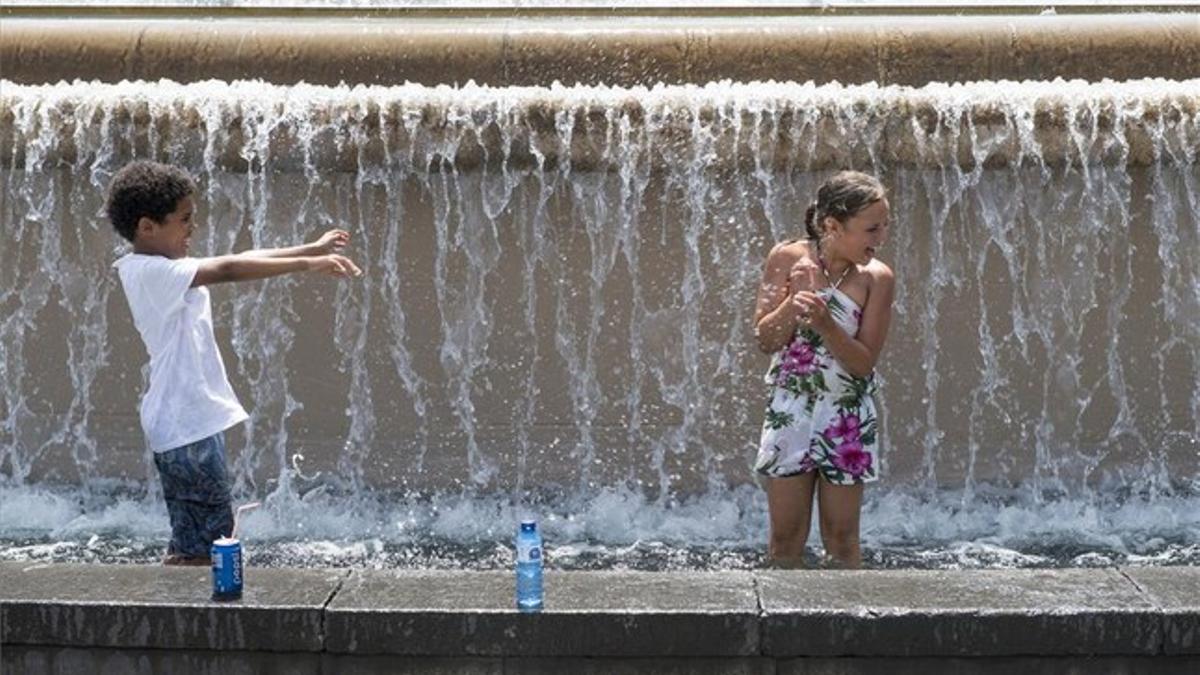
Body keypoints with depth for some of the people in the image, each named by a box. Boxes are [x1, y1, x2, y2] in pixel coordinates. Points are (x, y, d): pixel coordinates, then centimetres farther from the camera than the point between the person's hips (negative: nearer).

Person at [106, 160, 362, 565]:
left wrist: (312, 250, 10)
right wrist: (308, 264, -26)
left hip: (191, 422, 10)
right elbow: (229, 270, -25)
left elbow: (240, 261, 13)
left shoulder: (161, 270, 15)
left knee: (190, 546, 13)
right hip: (187, 425, -10)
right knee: (205, 546, -8)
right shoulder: (150, 271, -15)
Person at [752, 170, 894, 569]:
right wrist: (793, 301, -24)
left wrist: (825, 323, -27)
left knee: (841, 539, 8)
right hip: (790, 412, 0)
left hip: (848, 419, 0)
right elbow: (765, 340, -6)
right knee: (786, 539, 6)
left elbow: (865, 362, -11)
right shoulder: (787, 259, -8)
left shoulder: (877, 278, -10)